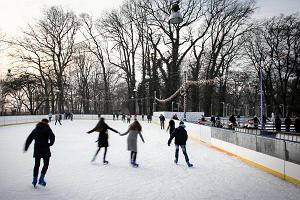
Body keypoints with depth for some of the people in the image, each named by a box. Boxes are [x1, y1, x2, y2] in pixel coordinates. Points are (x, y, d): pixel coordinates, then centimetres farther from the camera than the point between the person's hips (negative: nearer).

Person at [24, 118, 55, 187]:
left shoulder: (35, 129, 12)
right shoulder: (47, 129, -6)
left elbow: (29, 138, 17)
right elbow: (52, 137, -21)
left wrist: (26, 147, 26)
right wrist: (50, 143, -5)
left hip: (37, 150, 5)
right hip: (45, 150, -5)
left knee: (36, 164, 17)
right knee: (46, 164, 8)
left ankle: (34, 180, 25)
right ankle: (41, 179, 2)